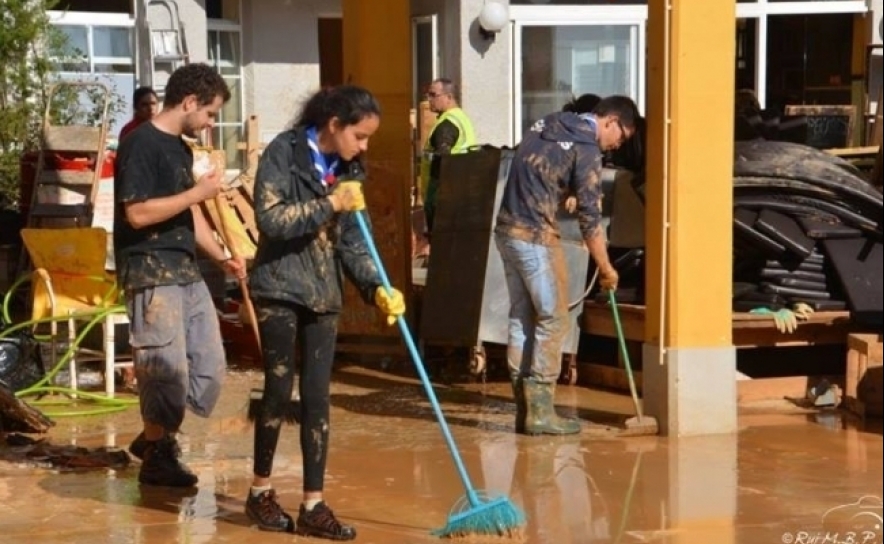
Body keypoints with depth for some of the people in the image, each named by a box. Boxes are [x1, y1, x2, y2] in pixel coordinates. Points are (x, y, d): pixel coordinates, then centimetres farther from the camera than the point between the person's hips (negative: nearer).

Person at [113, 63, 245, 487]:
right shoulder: (141, 144, -13)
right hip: (150, 273, -9)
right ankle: (156, 455, 11)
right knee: (168, 370, -5)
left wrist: (222, 257, 12)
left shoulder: (181, 148, 16)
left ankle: (158, 440, 24)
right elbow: (137, 213, -21)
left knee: (209, 366, 10)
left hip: (186, 271, 9)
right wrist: (199, 192, -16)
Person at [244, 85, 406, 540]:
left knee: (316, 398, 4)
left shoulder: (347, 171, 8)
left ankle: (313, 506, 7)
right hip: (280, 289, -5)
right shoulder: (283, 153, -9)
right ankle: (261, 490, 16)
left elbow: (352, 243, 7)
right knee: (279, 391, -2)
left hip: (323, 296, 5)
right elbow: (270, 218, -19)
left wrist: (378, 288, -6)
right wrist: (330, 204, -19)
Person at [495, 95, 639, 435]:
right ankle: (540, 411, -3)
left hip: (506, 229, 9)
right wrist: (605, 268, -3)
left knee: (521, 318, 11)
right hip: (536, 236, -9)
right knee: (553, 320, -2)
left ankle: (524, 408, 13)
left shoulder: (548, 124, 14)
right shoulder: (586, 148, -11)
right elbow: (590, 215, -11)